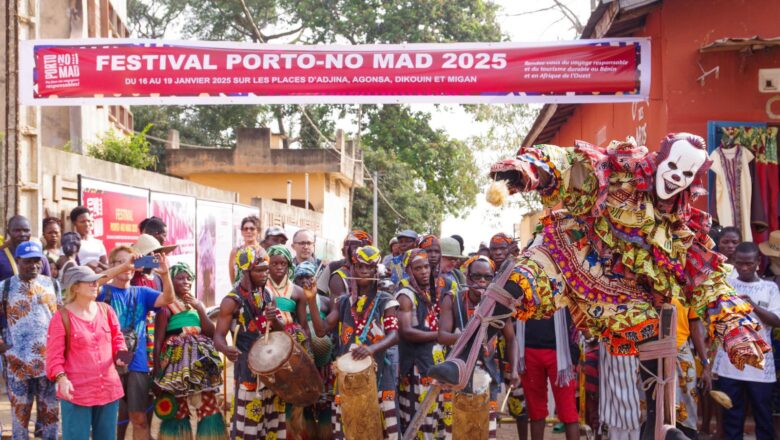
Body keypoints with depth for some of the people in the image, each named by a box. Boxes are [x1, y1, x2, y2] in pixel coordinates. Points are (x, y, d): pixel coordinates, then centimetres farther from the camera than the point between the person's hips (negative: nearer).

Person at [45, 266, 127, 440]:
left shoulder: (106, 310, 6)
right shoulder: (62, 317, -8)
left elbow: (117, 338, 15)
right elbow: (54, 354, -9)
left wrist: (121, 353, -5)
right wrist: (61, 378, -23)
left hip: (109, 388, 5)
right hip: (77, 391, -5)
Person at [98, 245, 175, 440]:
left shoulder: (142, 292, 9)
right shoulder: (103, 291, 3)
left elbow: (168, 299, -7)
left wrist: (165, 274, -26)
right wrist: (123, 266, -31)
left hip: (137, 364, 2)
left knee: (139, 418, 5)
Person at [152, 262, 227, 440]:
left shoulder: (197, 303, 14)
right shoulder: (166, 306, -3)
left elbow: (211, 333, 5)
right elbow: (158, 342, -5)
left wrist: (199, 308, -5)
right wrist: (157, 373, -8)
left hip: (200, 361, 5)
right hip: (177, 360, -5)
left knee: (209, 405, 2)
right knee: (177, 409, 1)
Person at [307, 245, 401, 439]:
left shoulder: (385, 301, -2)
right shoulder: (343, 302, 9)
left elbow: (394, 335, -13)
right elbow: (322, 329, 1)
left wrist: (372, 348, -31)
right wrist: (312, 300, -10)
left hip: (376, 371, -3)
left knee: (378, 424, -1)